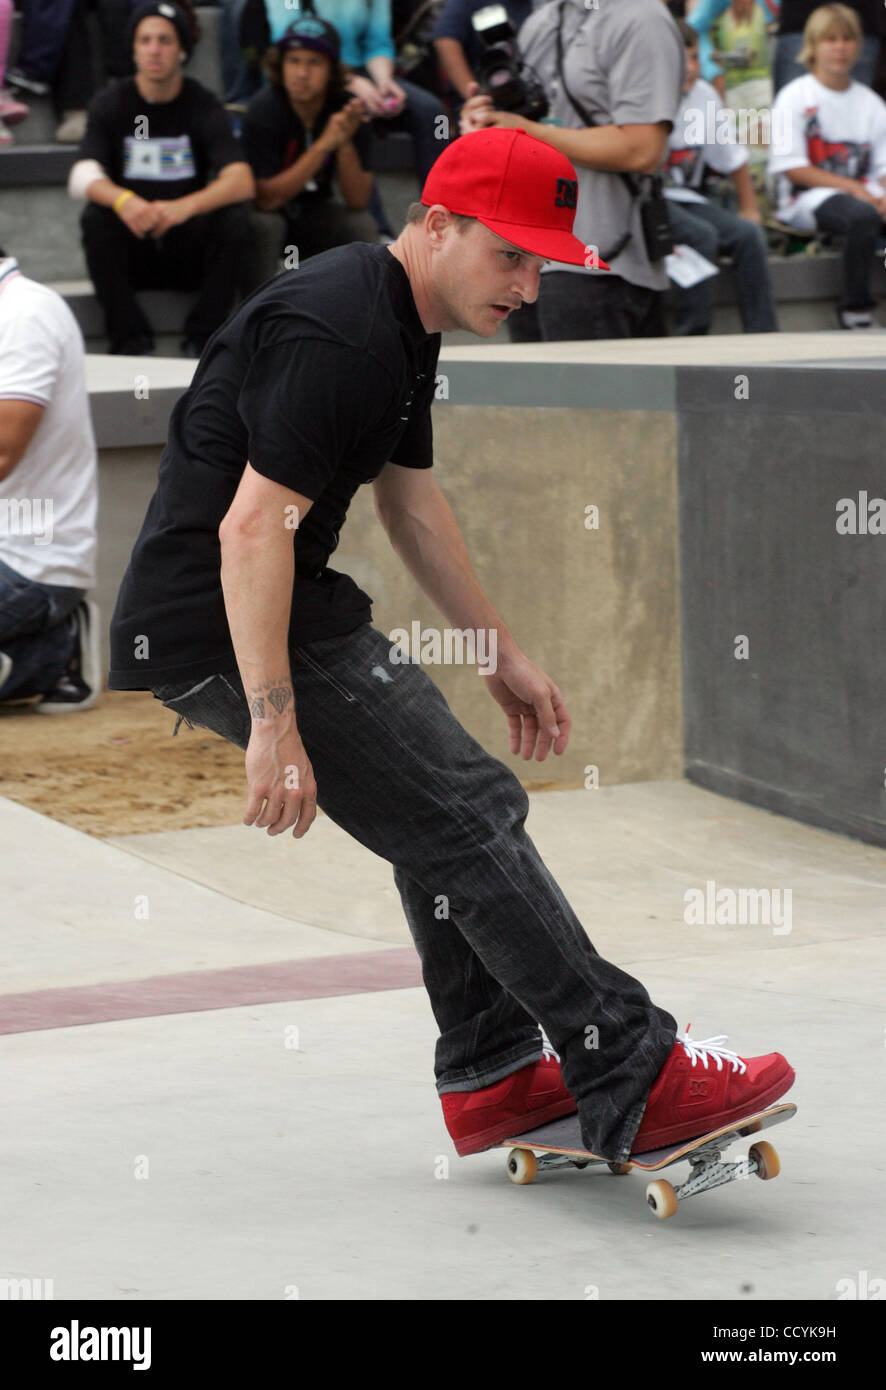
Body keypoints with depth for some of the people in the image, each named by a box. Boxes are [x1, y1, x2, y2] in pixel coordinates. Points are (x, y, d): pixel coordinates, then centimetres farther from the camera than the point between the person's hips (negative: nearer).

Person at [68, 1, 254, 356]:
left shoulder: (202, 104, -5)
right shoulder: (111, 104, -2)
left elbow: (242, 181, -19)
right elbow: (81, 179, -17)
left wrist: (185, 207, -38)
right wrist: (122, 200, -40)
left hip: (189, 253, 0)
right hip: (131, 254, 0)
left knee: (234, 218, -27)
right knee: (95, 219, -28)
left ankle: (201, 338, -18)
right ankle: (130, 337, -23)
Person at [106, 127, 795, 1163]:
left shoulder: (403, 323, 13)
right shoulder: (335, 336, -22)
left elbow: (410, 500, 24)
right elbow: (252, 529, -27)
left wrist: (502, 656, 27)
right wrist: (273, 726, -29)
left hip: (295, 604, 11)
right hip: (216, 632, -11)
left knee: (441, 809, 18)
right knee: (469, 814, -14)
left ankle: (491, 1078, 26)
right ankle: (631, 1081, -14)